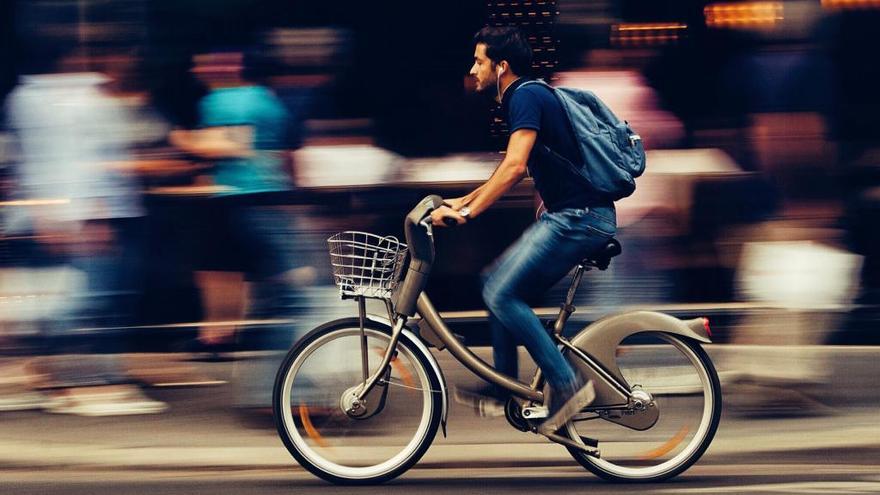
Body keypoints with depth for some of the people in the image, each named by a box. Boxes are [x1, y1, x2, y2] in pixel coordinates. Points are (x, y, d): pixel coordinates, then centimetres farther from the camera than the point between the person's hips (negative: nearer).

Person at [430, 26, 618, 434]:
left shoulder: (526, 97, -12)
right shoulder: (523, 98, 20)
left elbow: (514, 167, -24)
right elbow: (515, 169, 32)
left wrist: (467, 213, -24)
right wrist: (464, 200, 30)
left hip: (578, 218, -10)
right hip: (565, 216, 10)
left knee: (502, 293, -14)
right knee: (500, 288, 12)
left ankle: (567, 385, -12)